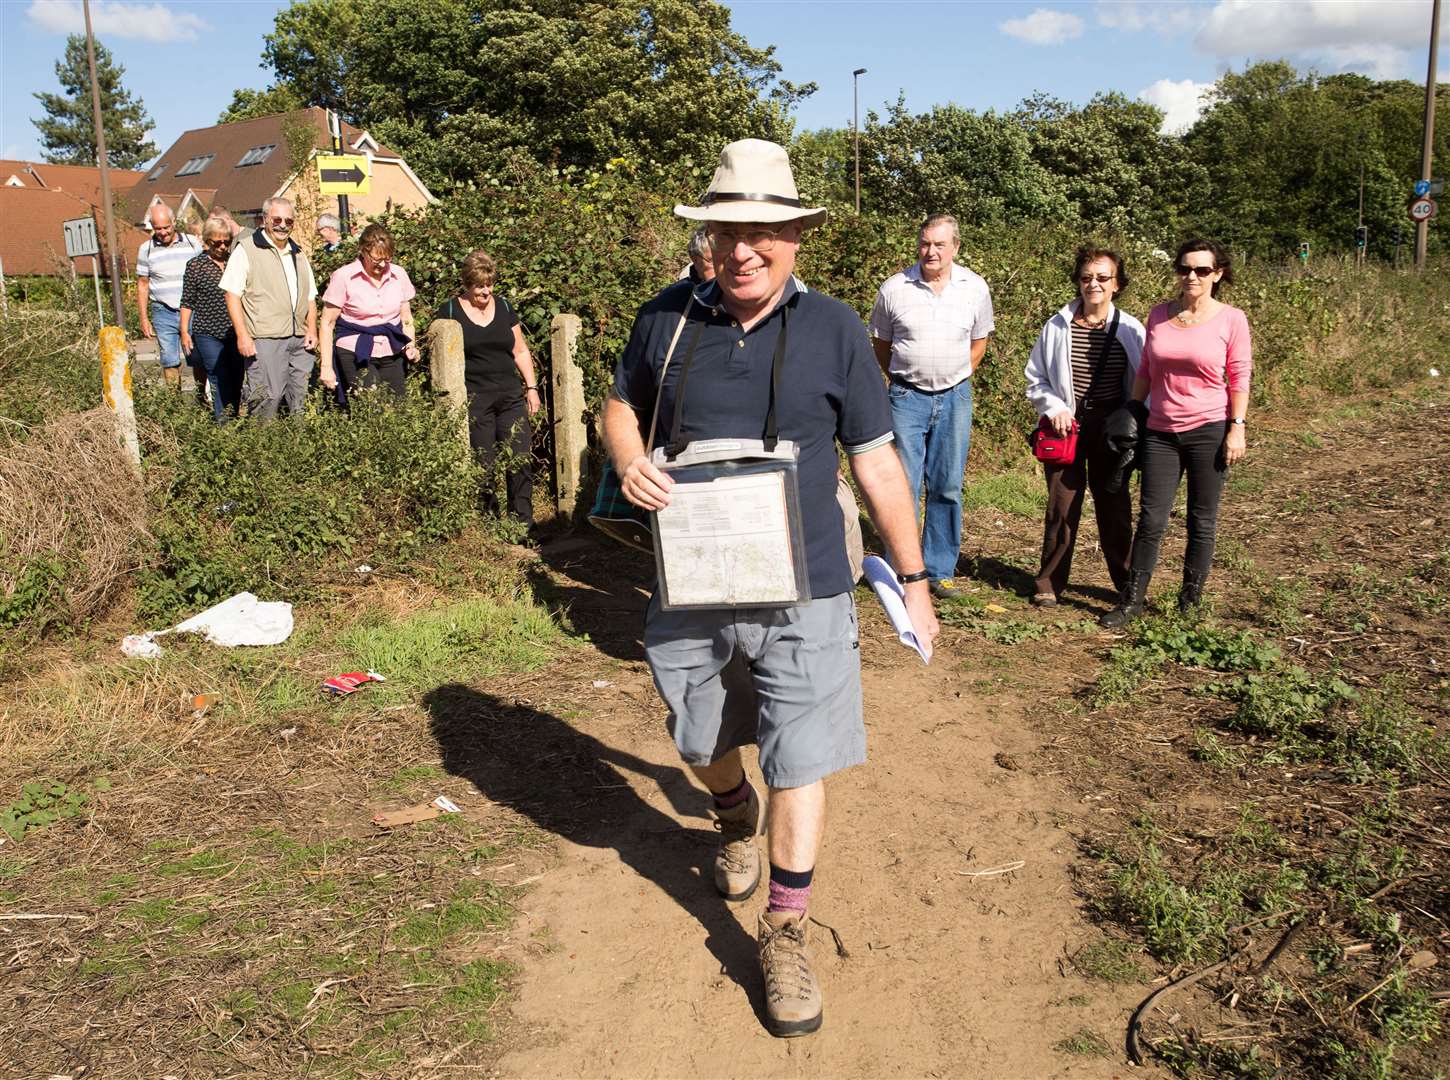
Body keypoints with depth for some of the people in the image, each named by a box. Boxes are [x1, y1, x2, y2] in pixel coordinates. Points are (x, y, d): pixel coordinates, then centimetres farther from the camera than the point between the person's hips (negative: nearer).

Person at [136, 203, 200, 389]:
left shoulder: (192, 244, 4)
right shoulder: (146, 249, 5)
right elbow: (142, 285, 9)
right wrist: (144, 319, 5)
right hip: (163, 313, 0)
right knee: (170, 361, 2)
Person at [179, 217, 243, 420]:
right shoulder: (195, 266, 0)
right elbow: (187, 302, 2)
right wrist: (184, 331, -2)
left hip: (235, 333, 3)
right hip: (208, 334, -3)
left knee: (236, 380, 8)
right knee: (220, 382, -5)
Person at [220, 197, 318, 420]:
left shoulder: (298, 254, 21)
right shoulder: (246, 249, 1)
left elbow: (310, 297, 24)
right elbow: (232, 295, -4)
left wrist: (312, 329, 8)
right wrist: (242, 335, -13)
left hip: (299, 340, 6)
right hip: (264, 340, -6)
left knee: (300, 398, 6)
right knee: (268, 397, -12)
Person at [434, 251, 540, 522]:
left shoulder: (503, 307, 13)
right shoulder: (449, 311, 1)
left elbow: (520, 351, 18)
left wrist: (532, 387, 12)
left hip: (511, 397, 3)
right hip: (474, 401, -3)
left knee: (521, 459, -7)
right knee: (483, 466, -2)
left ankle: (523, 523, 0)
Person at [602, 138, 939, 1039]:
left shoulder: (834, 331, -6)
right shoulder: (667, 318, -2)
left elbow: (877, 463, -1)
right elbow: (622, 405, 13)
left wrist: (914, 579, 1)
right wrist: (629, 462, -11)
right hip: (691, 592, 3)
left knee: (800, 764, 1)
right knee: (703, 746, 21)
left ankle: (786, 938, 20)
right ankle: (736, 824, 56)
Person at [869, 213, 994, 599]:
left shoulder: (975, 288, 2)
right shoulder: (894, 288, -4)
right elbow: (881, 344, 10)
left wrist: (956, 380, 11)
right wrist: (902, 380, 9)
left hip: (955, 397, 2)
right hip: (907, 397, -2)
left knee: (947, 488, 7)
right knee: (903, 486, -3)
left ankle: (940, 570, 17)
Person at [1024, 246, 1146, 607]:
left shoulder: (1130, 330, -1)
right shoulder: (1057, 327, 0)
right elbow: (1035, 378, 8)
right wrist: (1053, 407, -7)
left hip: (1111, 429, 0)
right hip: (1065, 427, 0)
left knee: (1115, 508, 7)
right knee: (1061, 507, 3)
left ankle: (1127, 584, 21)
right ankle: (1049, 584, 16)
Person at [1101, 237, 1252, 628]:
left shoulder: (1231, 319, -3)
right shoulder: (1159, 315, 7)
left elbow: (1240, 378, -3)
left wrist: (1237, 428, -8)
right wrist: (1132, 411, 11)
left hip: (1209, 430, -2)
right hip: (1161, 431, 3)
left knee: (1202, 521, 7)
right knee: (1151, 519, 2)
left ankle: (1190, 602, 19)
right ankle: (1132, 599, 10)